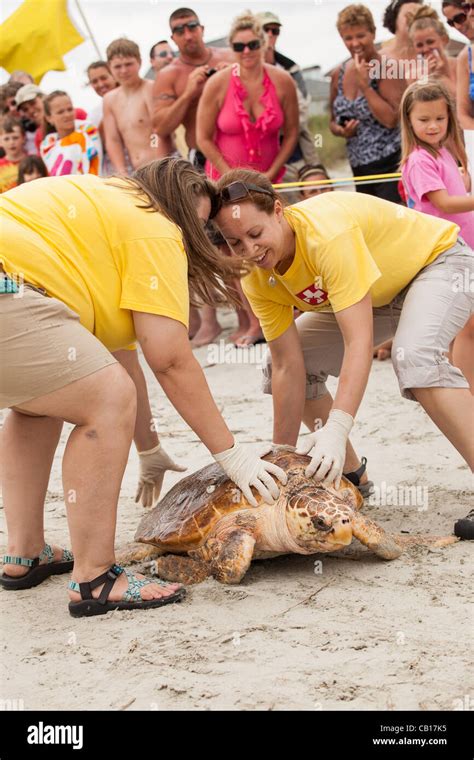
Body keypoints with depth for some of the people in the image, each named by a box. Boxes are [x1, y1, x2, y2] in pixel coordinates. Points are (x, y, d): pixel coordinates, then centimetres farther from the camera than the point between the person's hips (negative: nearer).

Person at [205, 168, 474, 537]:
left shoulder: (327, 234, -38)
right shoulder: (257, 279, -16)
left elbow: (359, 344, -43)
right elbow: (289, 366, -14)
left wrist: (336, 430, -51)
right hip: (379, 294, 8)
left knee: (414, 356, -37)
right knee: (283, 363, -1)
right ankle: (351, 475, 12)